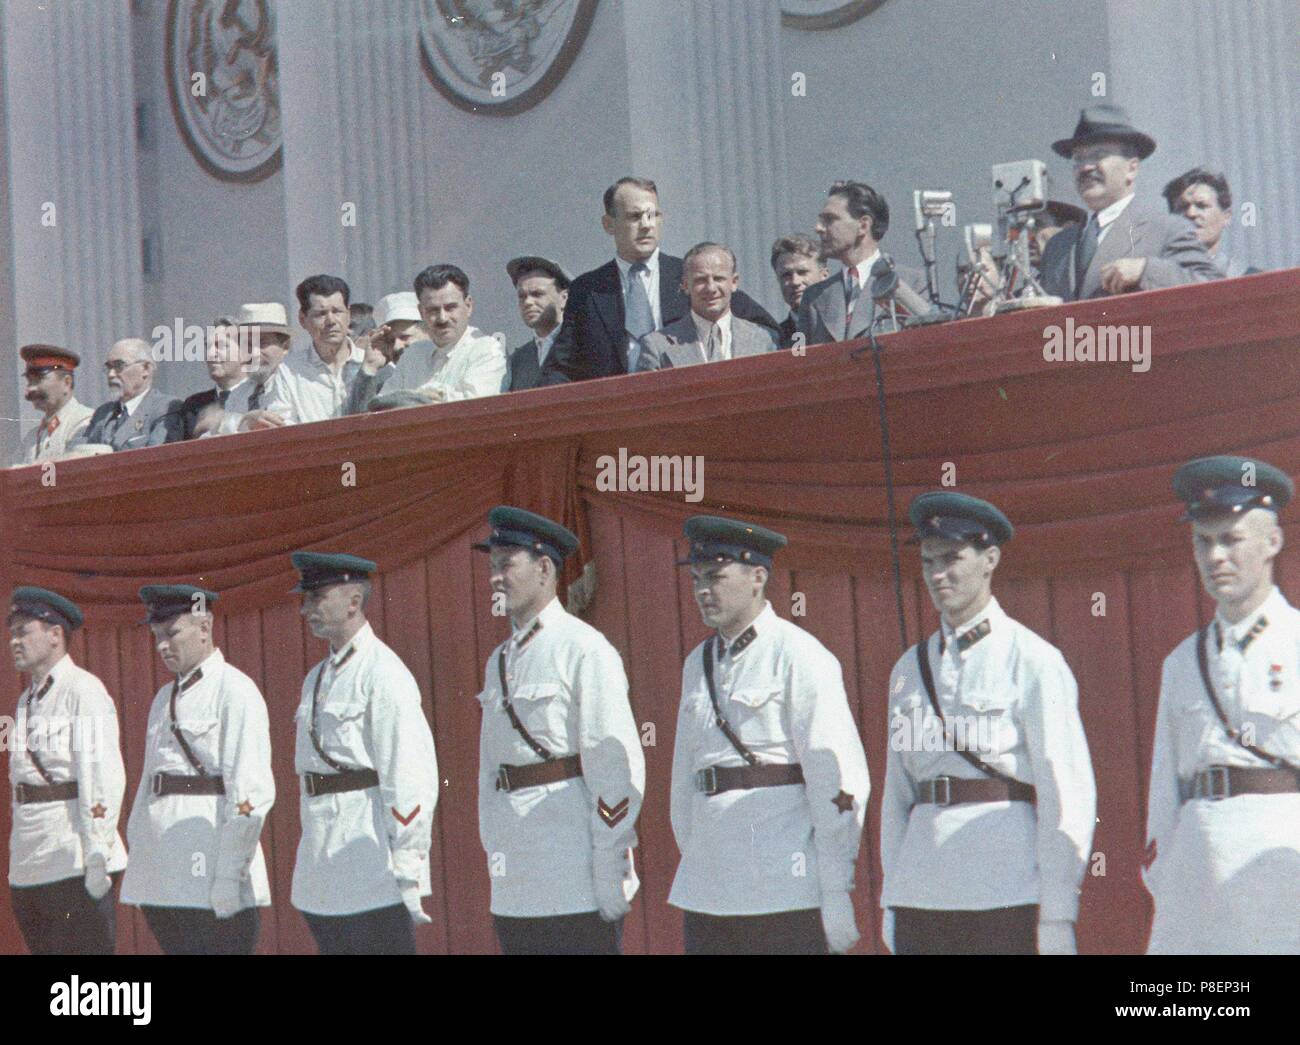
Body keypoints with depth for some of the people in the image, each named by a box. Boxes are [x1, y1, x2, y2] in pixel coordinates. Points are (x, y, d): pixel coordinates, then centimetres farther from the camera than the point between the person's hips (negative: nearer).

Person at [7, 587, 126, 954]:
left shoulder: (84, 691, -7)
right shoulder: (27, 700, 19)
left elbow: (103, 775, -14)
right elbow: (21, 777, 18)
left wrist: (97, 854, -19)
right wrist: (20, 860, 14)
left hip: (74, 863, -8)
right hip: (30, 863, 8)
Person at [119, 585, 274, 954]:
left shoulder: (234, 691, -7)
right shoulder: (165, 698, 19)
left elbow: (252, 791, -14)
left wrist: (229, 876, -18)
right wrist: (136, 854, 15)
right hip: (161, 876, 8)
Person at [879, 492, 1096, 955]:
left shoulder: (1033, 661, -2)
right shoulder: (909, 669, 15)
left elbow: (1067, 792, -5)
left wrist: (1056, 917, -9)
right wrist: (891, 902, 12)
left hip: (1006, 895, -5)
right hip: (921, 895, 5)